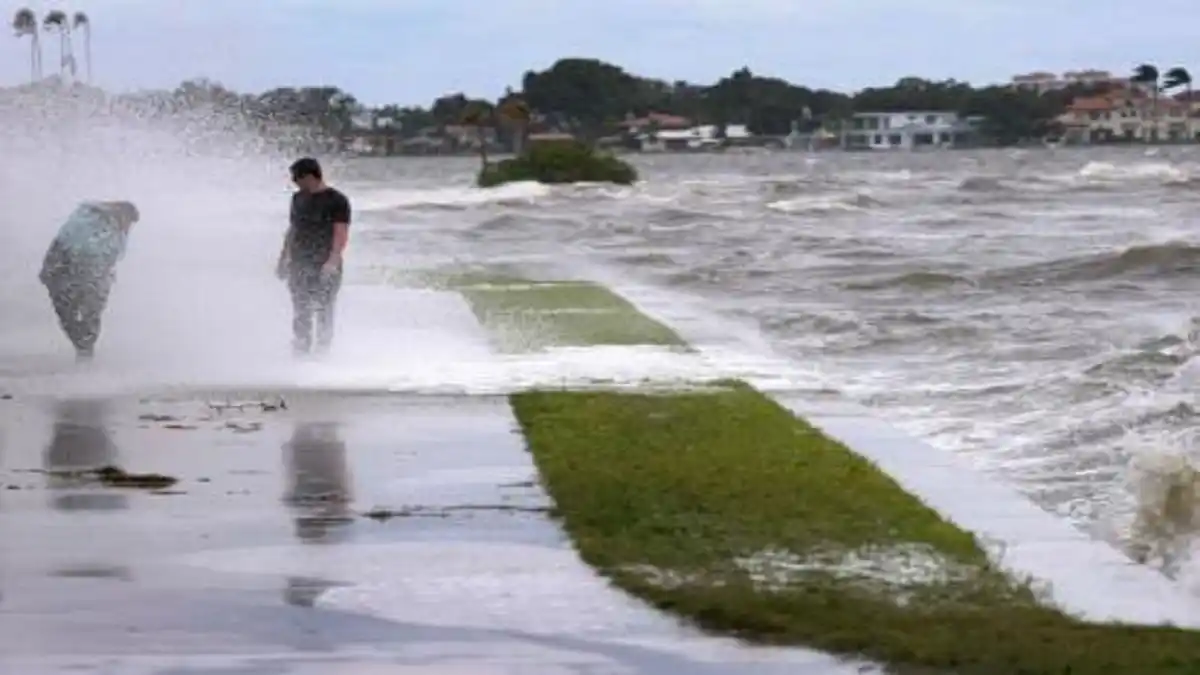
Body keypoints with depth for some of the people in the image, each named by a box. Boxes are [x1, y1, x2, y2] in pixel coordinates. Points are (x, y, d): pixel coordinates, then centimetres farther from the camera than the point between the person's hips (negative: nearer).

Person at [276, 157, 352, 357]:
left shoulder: (336, 201, -5)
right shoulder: (298, 198, 15)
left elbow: (341, 234, -12)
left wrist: (333, 261, -23)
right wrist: (283, 259, 19)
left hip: (324, 266, -5)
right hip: (299, 264, 5)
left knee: (324, 312, -5)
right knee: (300, 313, 1)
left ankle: (323, 351, 0)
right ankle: (300, 352, 4)